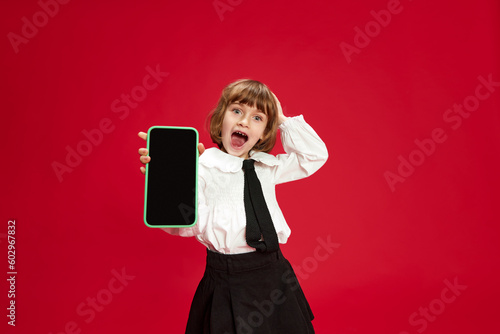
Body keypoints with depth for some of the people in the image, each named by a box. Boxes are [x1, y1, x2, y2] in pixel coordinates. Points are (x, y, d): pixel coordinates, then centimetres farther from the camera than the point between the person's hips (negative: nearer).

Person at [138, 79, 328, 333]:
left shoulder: (267, 167, 10)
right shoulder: (202, 166, -6)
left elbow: (316, 155, 15)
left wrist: (283, 121, 9)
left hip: (274, 275, 5)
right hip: (226, 282, -4)